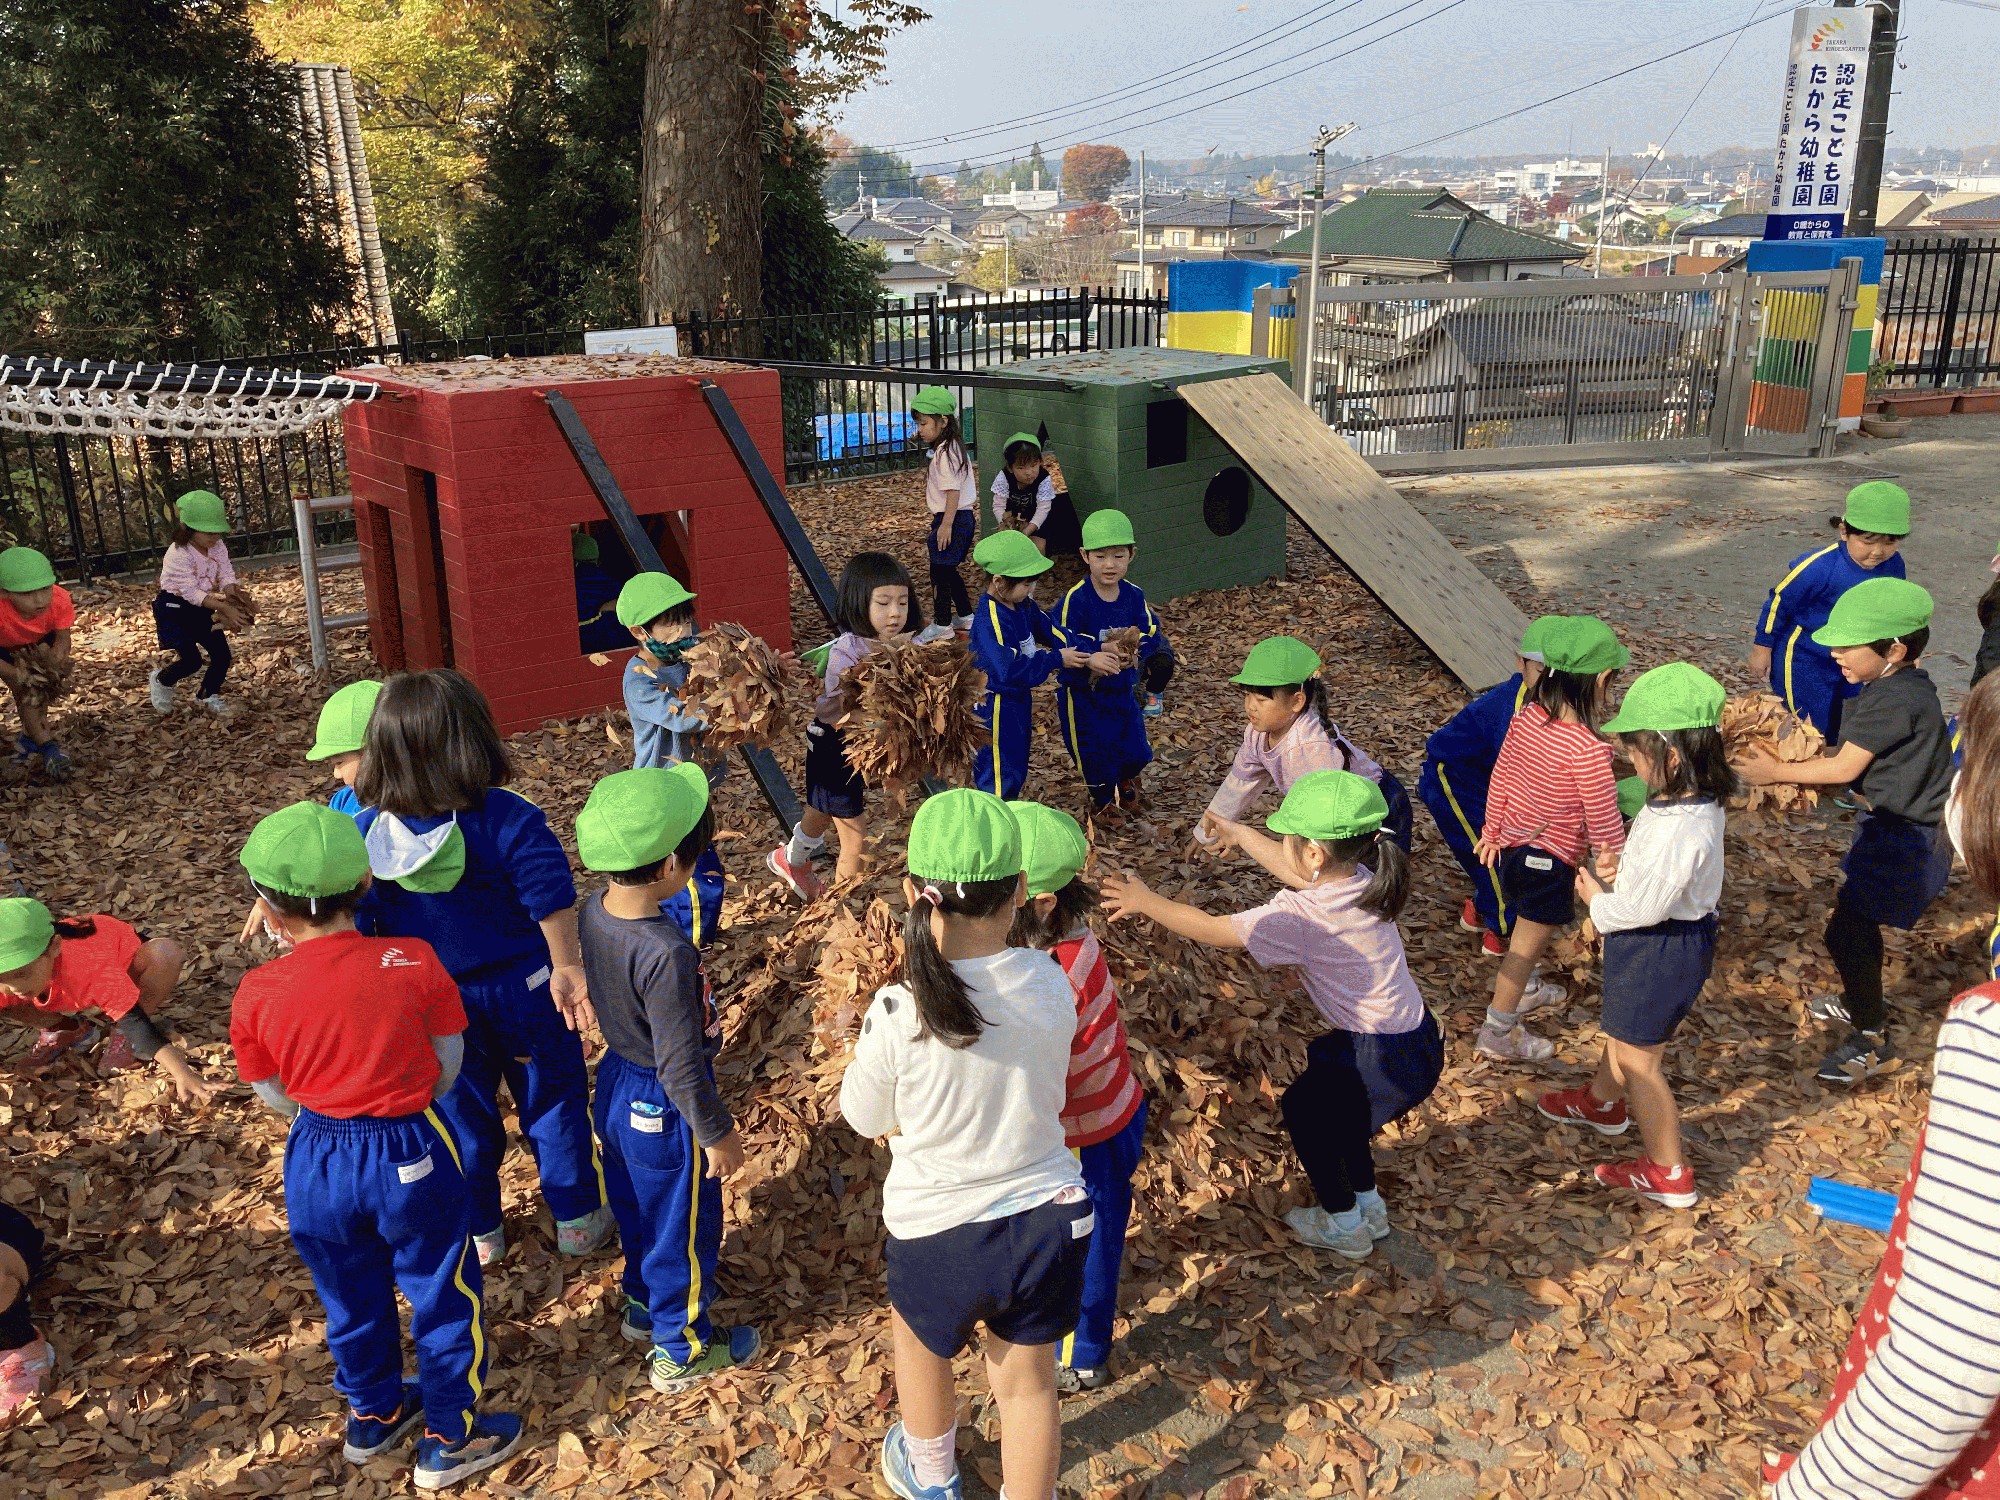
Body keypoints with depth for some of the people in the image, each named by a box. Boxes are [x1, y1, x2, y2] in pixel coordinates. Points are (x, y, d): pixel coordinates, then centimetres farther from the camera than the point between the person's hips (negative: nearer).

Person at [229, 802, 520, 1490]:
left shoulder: (256, 994, -13)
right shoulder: (412, 962, -18)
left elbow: (274, 1095, 1)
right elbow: (447, 1064, -5)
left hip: (316, 1162, 3)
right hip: (410, 1156, -3)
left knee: (352, 1299, 25)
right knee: (442, 1298, 17)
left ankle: (373, 1415, 48)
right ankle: (450, 1439, 31)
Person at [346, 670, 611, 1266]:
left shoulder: (364, 833, -13)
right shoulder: (509, 820, -24)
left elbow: (353, 925, -7)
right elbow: (551, 903, -22)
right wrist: (567, 970, -9)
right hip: (522, 992, -2)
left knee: (461, 1112, 22)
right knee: (553, 1101, 18)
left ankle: (478, 1233, 39)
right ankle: (577, 1219, 32)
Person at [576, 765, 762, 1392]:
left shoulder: (593, 912, -12)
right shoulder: (666, 953, -37)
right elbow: (681, 1065, -29)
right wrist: (717, 1132, -17)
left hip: (615, 1084, 8)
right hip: (664, 1111, -8)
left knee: (638, 1210, 30)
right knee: (684, 1229, 16)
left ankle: (643, 1303, 54)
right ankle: (680, 1351, 36)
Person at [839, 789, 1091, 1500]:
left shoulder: (898, 1013, -27)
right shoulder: (1052, 984, -17)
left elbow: (868, 1118, -8)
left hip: (937, 1232, -1)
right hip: (1047, 1215, 1)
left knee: (921, 1343, 31)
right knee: (1028, 1380, 23)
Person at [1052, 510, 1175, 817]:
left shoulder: (1134, 596, -6)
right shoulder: (1075, 599, -21)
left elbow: (1149, 633, -6)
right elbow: (1061, 640, -28)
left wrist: (1136, 650, -28)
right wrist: (1092, 656, -43)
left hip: (1122, 688, 4)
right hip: (1082, 691, -4)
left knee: (1134, 751, 12)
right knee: (1092, 751, 11)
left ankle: (1126, 779, 50)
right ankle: (1102, 797, 43)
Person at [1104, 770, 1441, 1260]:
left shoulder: (1300, 917, -26)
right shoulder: (1360, 880, -3)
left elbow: (1212, 930, -16)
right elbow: (1299, 873, 18)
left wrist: (1145, 901, -2)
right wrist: (1242, 835, 29)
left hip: (1385, 1062, -8)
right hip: (1417, 1034, 8)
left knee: (1302, 1109, 20)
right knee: (1336, 1104, 32)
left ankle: (1344, 1227, 35)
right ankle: (1368, 1205, 47)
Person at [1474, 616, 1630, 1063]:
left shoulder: (1526, 716, -10)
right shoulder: (1588, 749, -30)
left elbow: (1500, 778, 2)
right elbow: (1603, 820, -21)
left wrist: (1492, 831, 15)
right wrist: (1613, 862, -5)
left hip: (1513, 845, 8)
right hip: (1550, 860, -8)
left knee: (1531, 930, 31)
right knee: (1527, 944, 10)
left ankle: (1524, 990, 54)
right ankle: (1498, 1030, 24)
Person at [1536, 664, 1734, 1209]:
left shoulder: (1680, 830, -35)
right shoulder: (1692, 797, -6)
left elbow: (1645, 906, -29)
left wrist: (1598, 900, -12)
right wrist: (1612, 890, 3)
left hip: (1660, 949, -10)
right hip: (1672, 937, 10)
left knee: (1638, 1057, 6)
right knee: (1623, 1029, 31)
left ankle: (1669, 1174, 21)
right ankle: (1603, 1102, 56)